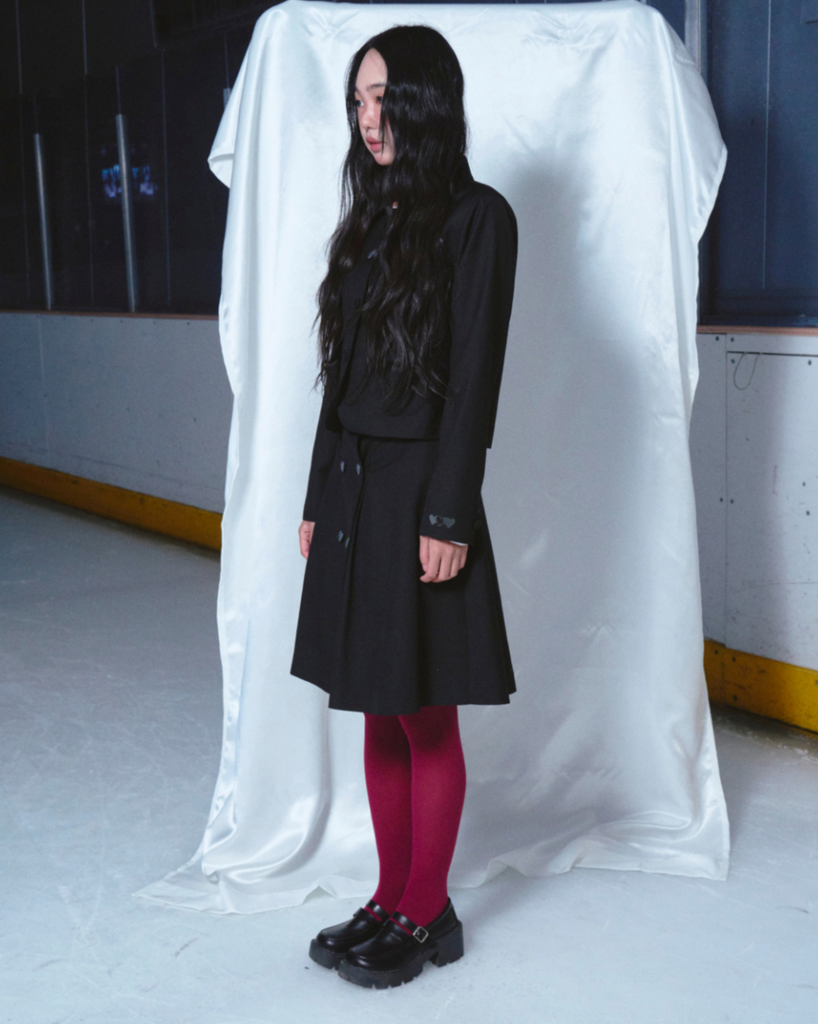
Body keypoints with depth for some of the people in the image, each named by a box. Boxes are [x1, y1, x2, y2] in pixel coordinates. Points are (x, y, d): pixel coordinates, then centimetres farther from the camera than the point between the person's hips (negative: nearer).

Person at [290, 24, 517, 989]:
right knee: (379, 713, 13)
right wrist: (318, 500, 14)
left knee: (425, 717, 3)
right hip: (352, 487, 7)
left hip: (418, 490, -7)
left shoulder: (477, 218, -7)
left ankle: (427, 916, 17)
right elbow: (342, 374, 15)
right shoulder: (372, 221, 15)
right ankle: (391, 898, 25)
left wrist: (448, 517, -16)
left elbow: (474, 376, -12)